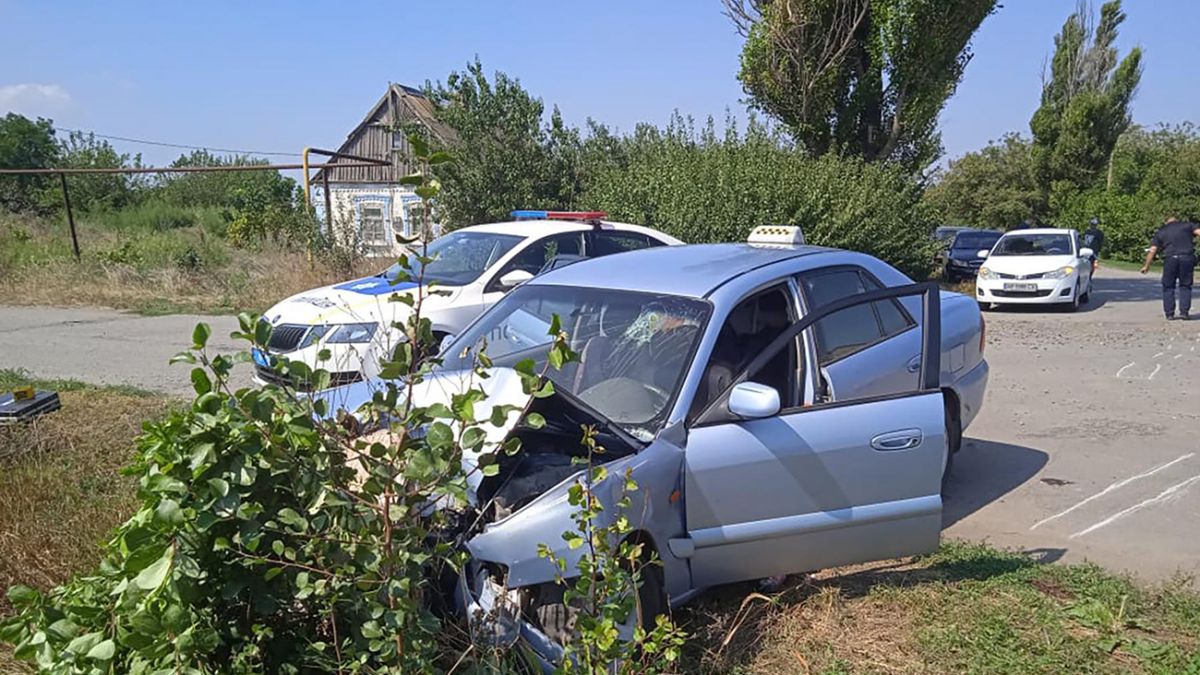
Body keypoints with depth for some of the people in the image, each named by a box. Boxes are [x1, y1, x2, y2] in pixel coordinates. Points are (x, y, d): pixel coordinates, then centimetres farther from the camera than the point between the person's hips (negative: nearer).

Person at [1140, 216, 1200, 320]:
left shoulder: (1160, 232, 16)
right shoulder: (1187, 225, 15)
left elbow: (1152, 250, 10)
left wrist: (1146, 266, 15)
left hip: (1170, 259, 0)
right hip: (1187, 258, 0)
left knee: (1168, 287, 10)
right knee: (1185, 286, 10)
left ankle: (1169, 313, 7)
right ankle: (1184, 312, 5)